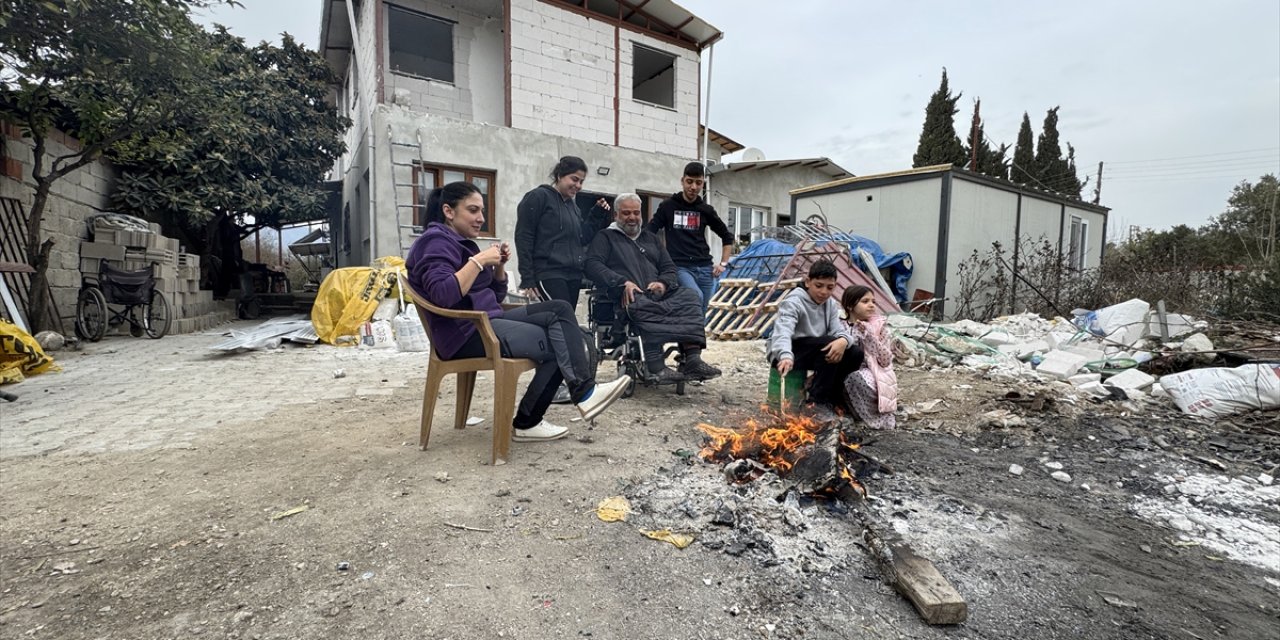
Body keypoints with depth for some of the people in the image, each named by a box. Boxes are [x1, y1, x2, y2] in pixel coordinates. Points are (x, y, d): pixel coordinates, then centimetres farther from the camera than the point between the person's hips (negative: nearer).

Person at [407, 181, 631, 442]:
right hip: (468, 334, -9)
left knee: (559, 309, -6)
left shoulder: (458, 242, 21)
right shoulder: (438, 241, -8)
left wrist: (498, 265, 2)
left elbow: (496, 296, 19)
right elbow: (442, 295, -27)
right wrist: (478, 260, -21)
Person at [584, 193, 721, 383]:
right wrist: (622, 282, -19)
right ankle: (657, 367, -45)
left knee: (689, 297, -24)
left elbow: (669, 268, 23)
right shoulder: (605, 237, 16)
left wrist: (663, 283, -3)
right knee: (642, 306, -40)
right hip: (630, 296, -5)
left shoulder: (650, 237, 31)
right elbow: (592, 265, -2)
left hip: (659, 294, 5)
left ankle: (692, 359, -37)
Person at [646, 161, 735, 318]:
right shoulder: (668, 206, 4)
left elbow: (727, 236, 21)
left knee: (701, 316, 5)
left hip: (705, 268, 4)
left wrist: (723, 263, 10)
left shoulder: (706, 210, 11)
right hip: (679, 267, -4)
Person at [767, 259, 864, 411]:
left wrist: (843, 340, -37)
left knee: (855, 353, -11)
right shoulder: (793, 302, -21)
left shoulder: (831, 304, 2)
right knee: (830, 344, -29)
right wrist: (786, 356, -59)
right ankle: (817, 400, -17)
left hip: (815, 352, 7)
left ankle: (832, 395, 6)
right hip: (787, 353, -7)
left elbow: (838, 330, -11)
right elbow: (783, 331, -38)